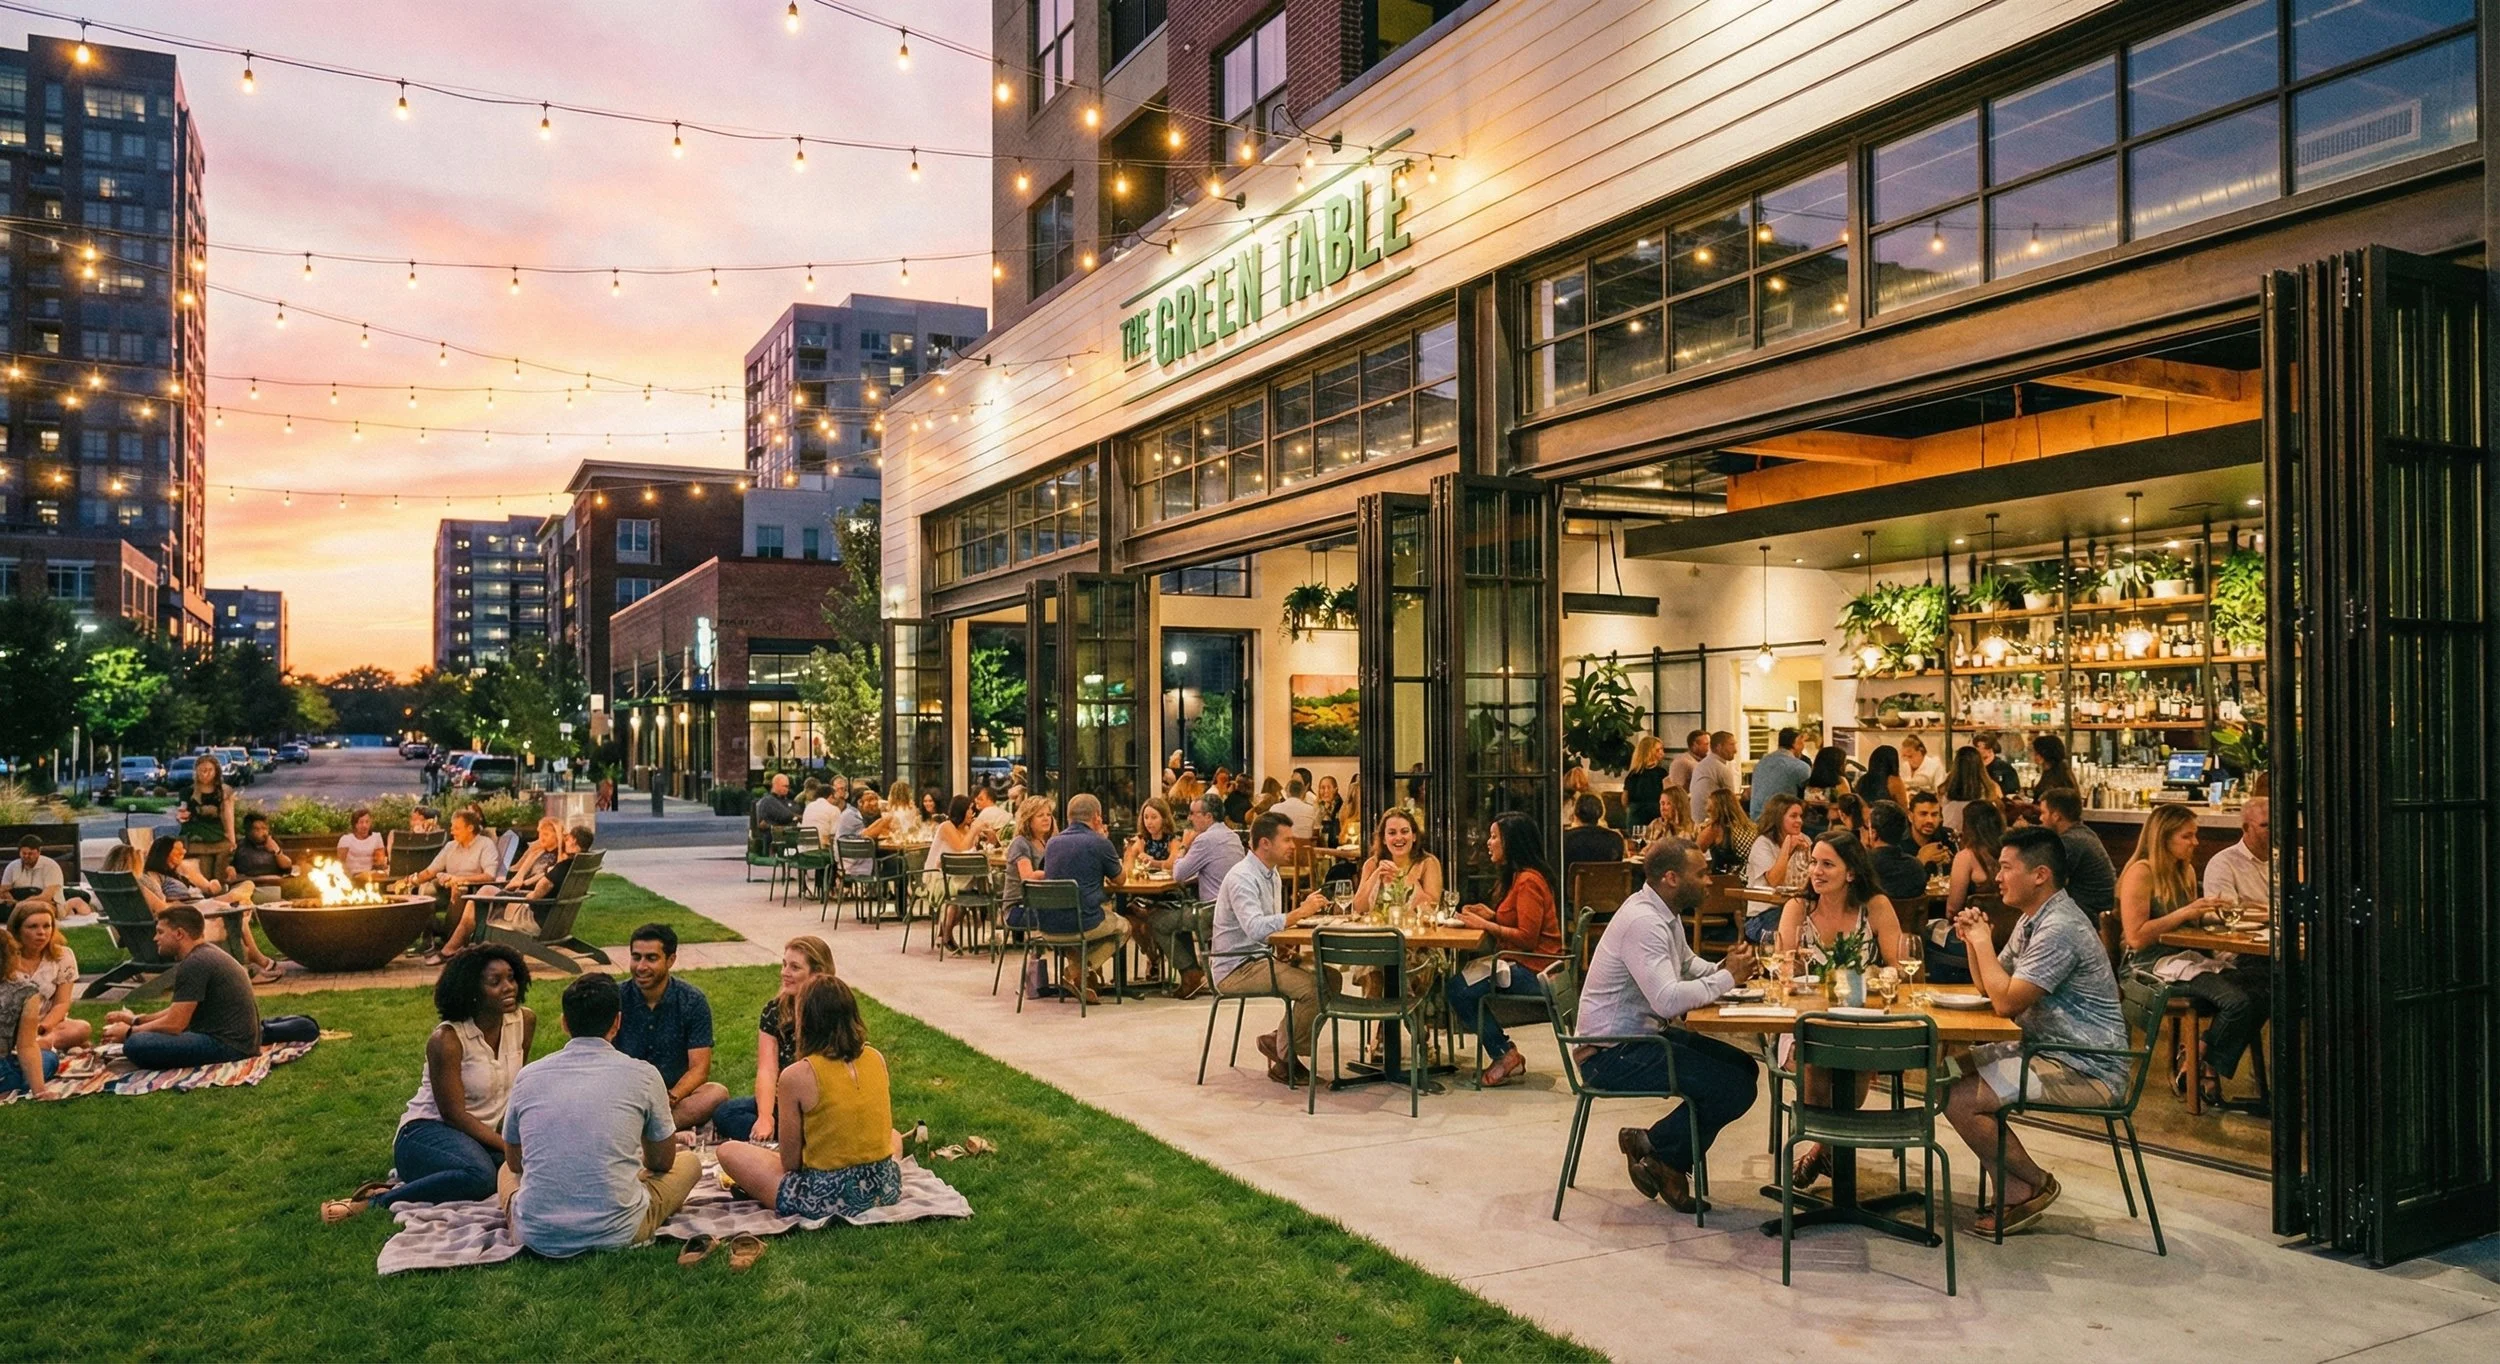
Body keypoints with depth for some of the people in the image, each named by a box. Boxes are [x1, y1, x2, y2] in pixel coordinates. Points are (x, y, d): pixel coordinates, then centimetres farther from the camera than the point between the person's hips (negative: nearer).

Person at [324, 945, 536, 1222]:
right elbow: (454, 1113, -18)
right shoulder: (446, 1040, -17)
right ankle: (375, 1202, -22)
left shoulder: (524, 1022, -1)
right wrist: (507, 1146, -23)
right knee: (480, 1176, -39)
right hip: (427, 1131, -6)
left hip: (487, 1132, 7)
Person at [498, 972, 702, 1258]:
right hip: (616, 1233, -3)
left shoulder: (528, 1076, 3)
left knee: (507, 1171, 35)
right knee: (689, 1162, 22)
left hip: (536, 1236, 3)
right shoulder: (642, 1075, -4)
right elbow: (662, 1162, 11)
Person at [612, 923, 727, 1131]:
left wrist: (670, 1098, -26)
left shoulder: (693, 1002, -2)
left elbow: (699, 1068, -6)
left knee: (717, 1093, -30)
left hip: (677, 1094, 0)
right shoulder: (614, 998, -1)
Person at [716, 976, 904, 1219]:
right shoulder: (876, 1059, -1)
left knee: (728, 1151, 13)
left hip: (826, 1199, -3)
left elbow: (790, 1162, -9)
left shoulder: (797, 1075, -15)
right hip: (885, 1190, 3)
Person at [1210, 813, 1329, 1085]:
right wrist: (1299, 913, -28)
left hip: (1261, 959, 10)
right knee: (1312, 986, -25)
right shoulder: (1243, 877, -18)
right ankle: (1284, 1054, -4)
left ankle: (1281, 1042, 5)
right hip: (1235, 968, -10)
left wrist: (1302, 911, -1)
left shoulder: (1272, 876, 14)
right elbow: (1255, 928, -32)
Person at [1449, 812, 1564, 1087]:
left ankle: (1505, 1054, -5)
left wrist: (1486, 925, -16)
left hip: (1532, 971, -10)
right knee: (1460, 985, 0)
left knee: (1460, 989, -19)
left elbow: (1527, 938, -22)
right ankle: (1505, 1053, 2)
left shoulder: (1529, 881, -16)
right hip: (1520, 964, 11)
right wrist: (1491, 915, 2)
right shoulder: (1515, 876, 17)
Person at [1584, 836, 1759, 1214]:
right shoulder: (1643, 921, -23)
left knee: (1744, 1066, 11)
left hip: (1645, 1035, 11)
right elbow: (1668, 1000, -31)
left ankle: (1664, 1153, 10)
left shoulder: (1665, 913, 9)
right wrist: (1727, 978, -18)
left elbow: (1688, 964, 24)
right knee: (1735, 1089, -15)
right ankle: (1656, 1147, 3)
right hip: (1614, 1054, -11)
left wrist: (1724, 968, 2)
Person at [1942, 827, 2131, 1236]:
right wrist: (1973, 941, 0)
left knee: (1959, 1100, -19)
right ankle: (2011, 1190, 14)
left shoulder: (2060, 929, -22)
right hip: (2047, 1048, 11)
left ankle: (2034, 1185, 4)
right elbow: (1990, 987, 17)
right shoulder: (2033, 919, 11)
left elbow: (2006, 1002, -26)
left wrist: (1983, 941, -15)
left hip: (2085, 1070, -11)